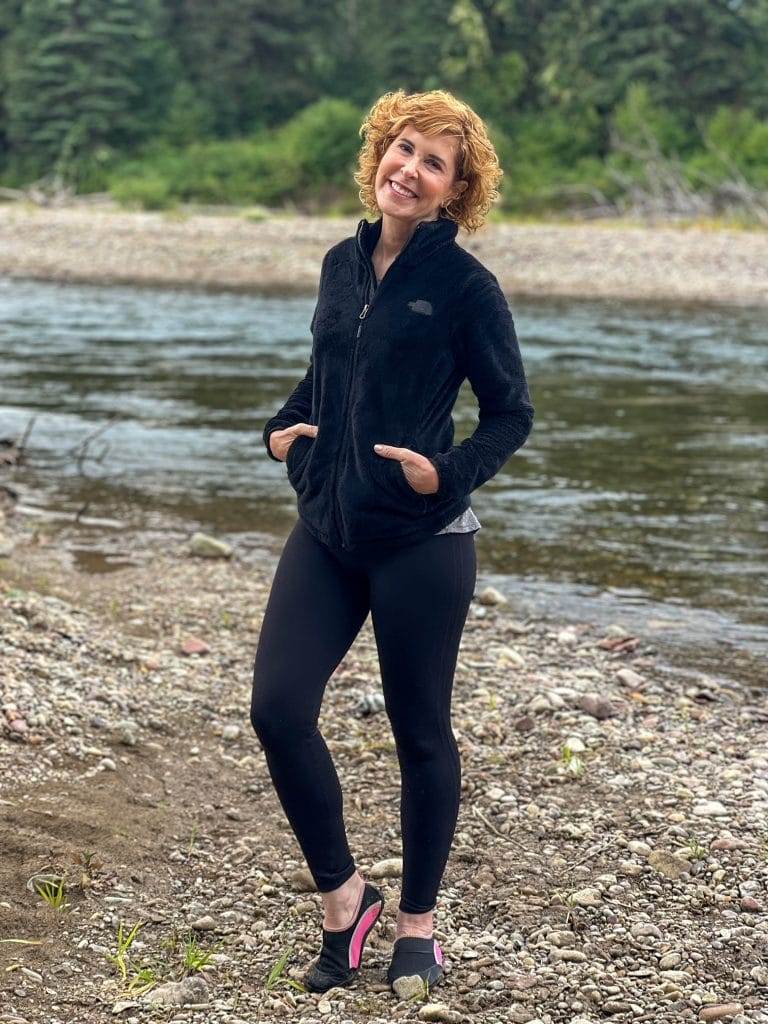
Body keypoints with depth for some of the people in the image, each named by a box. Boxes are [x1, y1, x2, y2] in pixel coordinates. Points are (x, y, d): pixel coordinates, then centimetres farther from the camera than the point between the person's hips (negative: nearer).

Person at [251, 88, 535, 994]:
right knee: (278, 708, -5)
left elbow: (511, 413, -3)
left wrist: (448, 472, -17)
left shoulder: (465, 286, -8)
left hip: (419, 540, -5)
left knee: (420, 733, 7)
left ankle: (417, 925, 24)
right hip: (326, 529, 5)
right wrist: (284, 425, 7)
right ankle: (343, 896, 14)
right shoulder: (343, 264, 8)